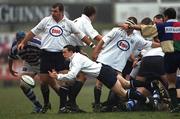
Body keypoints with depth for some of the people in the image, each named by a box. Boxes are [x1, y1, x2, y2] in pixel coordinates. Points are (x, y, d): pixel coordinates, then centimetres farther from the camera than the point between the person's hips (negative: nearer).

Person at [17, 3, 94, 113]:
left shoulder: (68, 23, 4)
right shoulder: (46, 21, 7)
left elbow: (80, 35, 10)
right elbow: (33, 32, 15)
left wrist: (92, 45, 6)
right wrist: (23, 42, 13)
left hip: (61, 54, -2)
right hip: (46, 54, 2)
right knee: (44, 79, 2)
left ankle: (63, 106, -2)